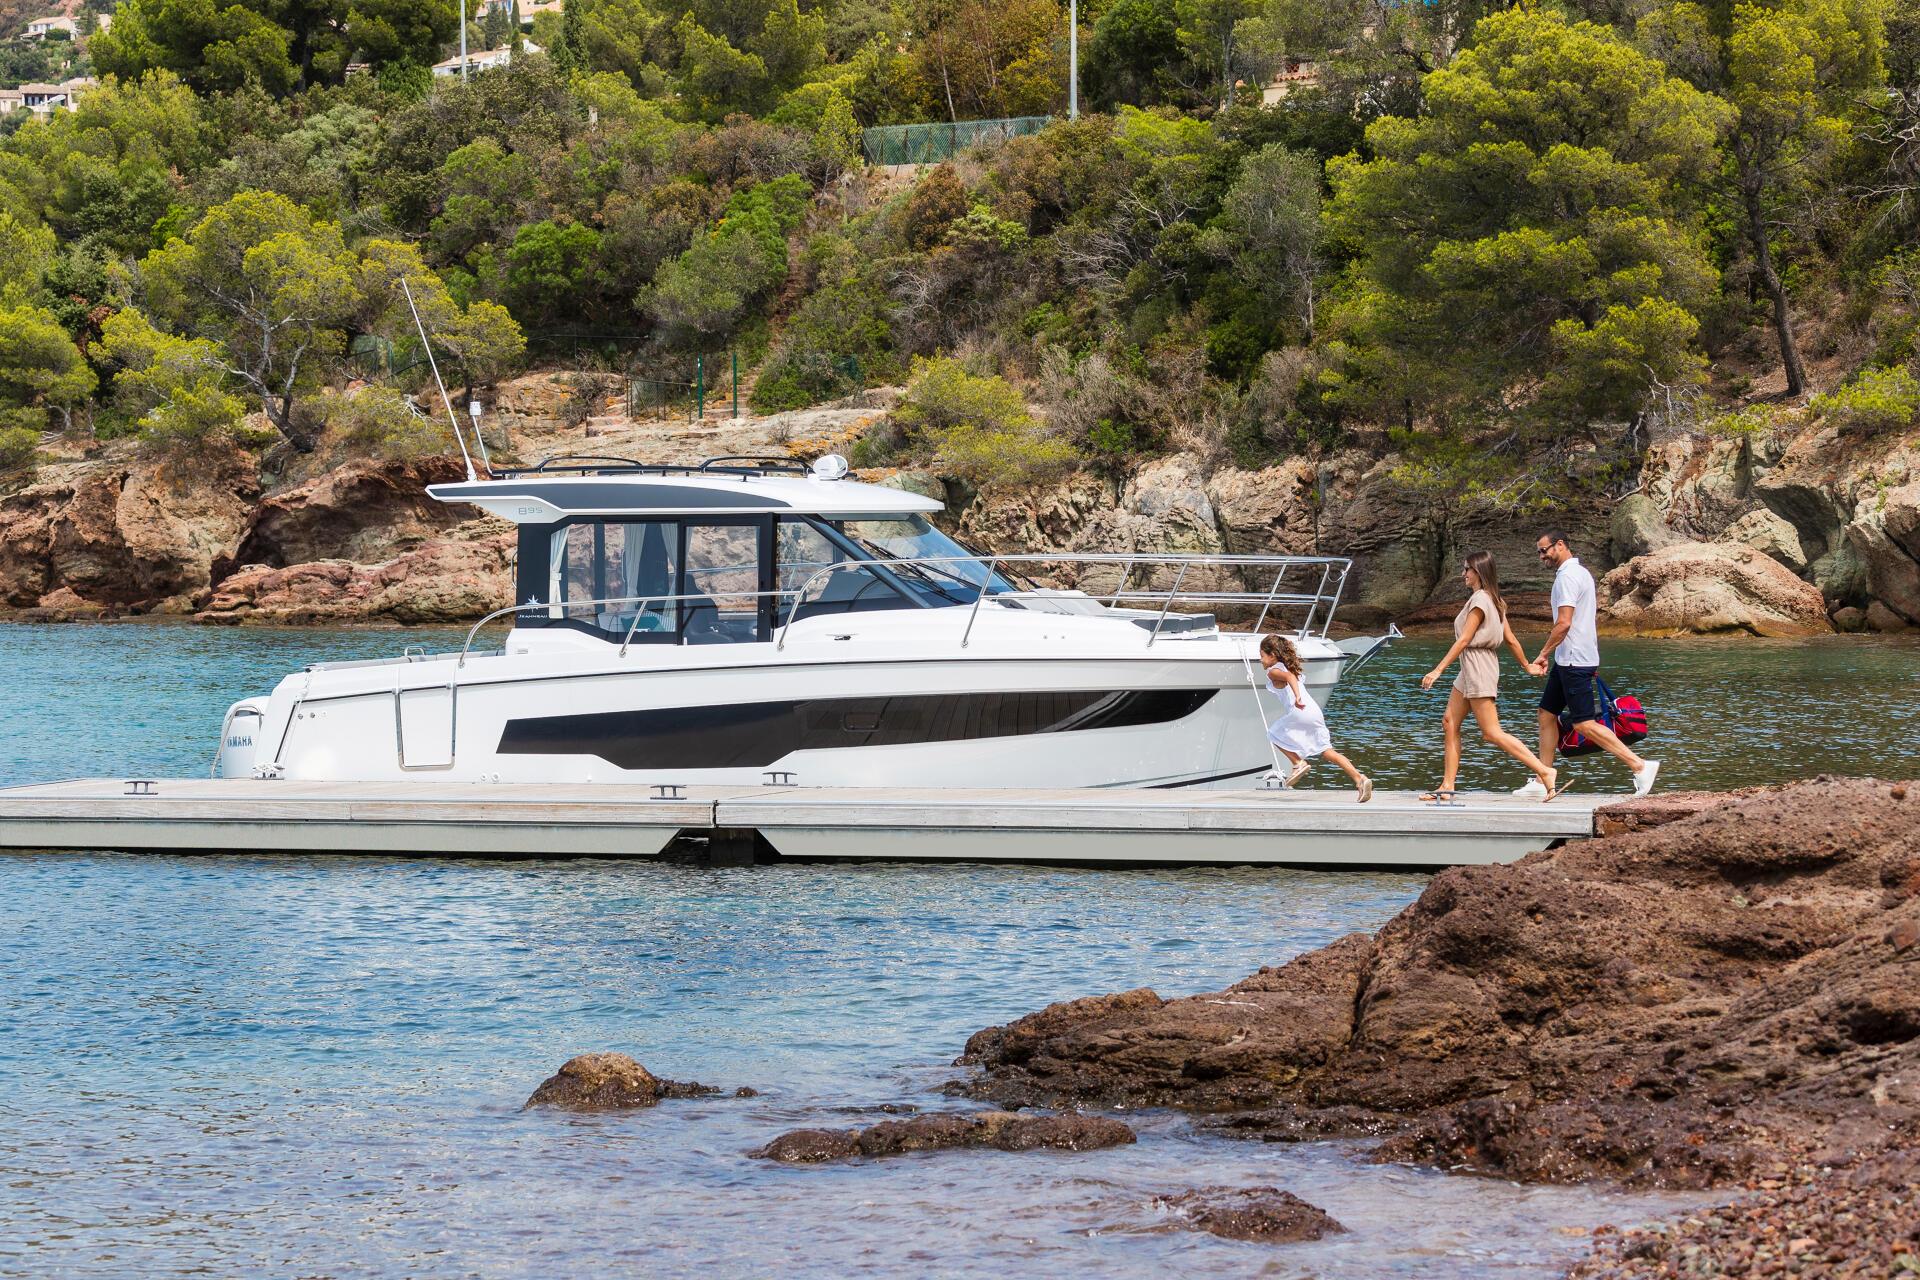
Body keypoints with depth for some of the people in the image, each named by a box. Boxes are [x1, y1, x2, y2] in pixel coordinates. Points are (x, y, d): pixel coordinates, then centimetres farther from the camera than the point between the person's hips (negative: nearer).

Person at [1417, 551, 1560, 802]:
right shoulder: (1494, 601, 13)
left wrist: (1438, 670, -19)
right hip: (1469, 670, 10)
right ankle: (1447, 787, 8)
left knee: (1492, 732, -11)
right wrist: (1527, 665, 25)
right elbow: (1511, 639, 15)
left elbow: (1464, 640, -19)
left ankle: (1544, 772, -13)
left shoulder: (1480, 599, -15)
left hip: (1478, 666, -10)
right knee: (1450, 723, 8)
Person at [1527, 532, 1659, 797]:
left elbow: (1564, 623, -23)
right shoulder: (1581, 572, 16)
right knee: (1547, 714, 13)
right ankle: (1542, 780, 16)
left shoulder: (1567, 577, -16)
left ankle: (1640, 766, -11)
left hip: (1573, 661, -11)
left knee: (1585, 724, -9)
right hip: (1568, 660, 11)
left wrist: (1543, 655, -15)